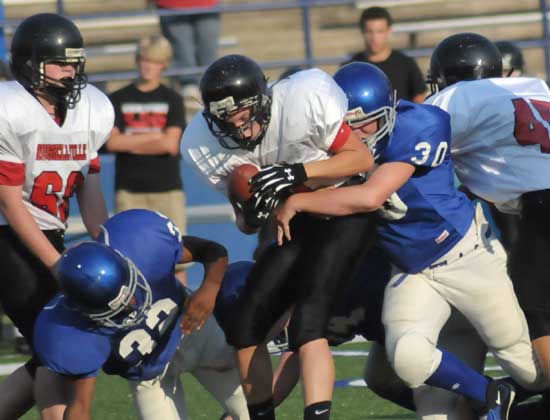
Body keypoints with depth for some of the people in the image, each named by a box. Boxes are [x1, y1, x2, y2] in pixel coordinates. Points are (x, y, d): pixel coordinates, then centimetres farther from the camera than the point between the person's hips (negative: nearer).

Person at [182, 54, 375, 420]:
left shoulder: (305, 99, -27)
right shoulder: (205, 145, -11)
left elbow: (362, 158, -15)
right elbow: (246, 223, 0)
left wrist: (299, 172, -29)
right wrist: (250, 215, -24)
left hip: (343, 213, -6)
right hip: (294, 223, 6)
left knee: (307, 321, -24)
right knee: (246, 328, 3)